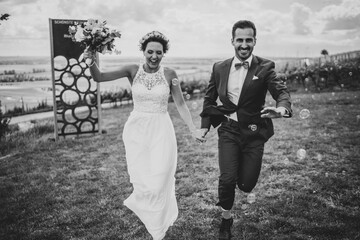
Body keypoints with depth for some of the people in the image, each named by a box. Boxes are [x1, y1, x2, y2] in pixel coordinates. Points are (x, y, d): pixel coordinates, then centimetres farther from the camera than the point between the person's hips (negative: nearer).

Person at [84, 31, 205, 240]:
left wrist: (193, 129, -5)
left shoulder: (169, 74, -5)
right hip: (137, 130, 1)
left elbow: (180, 104, 1)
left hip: (161, 131, -1)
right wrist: (92, 61, -28)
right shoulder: (133, 70, -4)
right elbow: (99, 77, -9)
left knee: (159, 183, -1)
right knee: (141, 182, 5)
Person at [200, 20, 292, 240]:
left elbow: (281, 91, -17)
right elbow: (210, 98, 14)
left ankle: (243, 168, 39)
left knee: (246, 184, 1)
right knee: (227, 179, -11)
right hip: (229, 130, 1)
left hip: (253, 132, -1)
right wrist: (205, 124, 11)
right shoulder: (220, 68, 3)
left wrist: (282, 108, -39)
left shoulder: (265, 67, -5)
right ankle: (226, 219, 17)